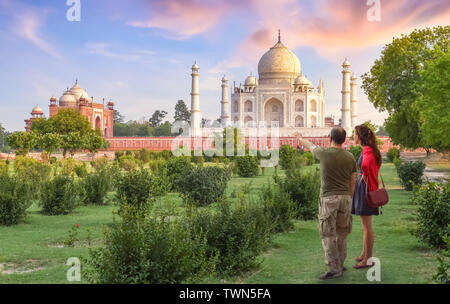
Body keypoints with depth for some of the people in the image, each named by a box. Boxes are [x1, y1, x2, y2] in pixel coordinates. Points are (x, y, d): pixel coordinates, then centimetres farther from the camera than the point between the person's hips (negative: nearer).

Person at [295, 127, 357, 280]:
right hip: (345, 198, 5)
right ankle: (340, 264, 23)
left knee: (328, 234, -1)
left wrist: (301, 138, 35)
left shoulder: (324, 153, -8)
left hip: (328, 198, -5)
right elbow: (352, 181, 8)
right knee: (341, 233, 14)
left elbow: (311, 146, 14)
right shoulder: (350, 157, 2)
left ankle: (334, 268, -3)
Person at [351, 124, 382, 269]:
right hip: (364, 188, 10)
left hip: (365, 189, -10)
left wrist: (365, 178, -21)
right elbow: (376, 164, 27)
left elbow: (365, 165, -38)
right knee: (365, 226, 19)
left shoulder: (367, 150, -18)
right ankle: (364, 254, 30)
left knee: (367, 227, -2)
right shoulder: (370, 150, 12)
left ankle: (368, 259, 5)